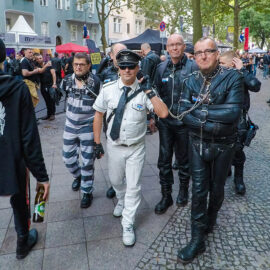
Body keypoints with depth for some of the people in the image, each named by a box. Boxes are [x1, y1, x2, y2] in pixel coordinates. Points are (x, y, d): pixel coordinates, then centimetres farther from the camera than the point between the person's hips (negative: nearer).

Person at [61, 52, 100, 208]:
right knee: (68, 158, 14)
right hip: (71, 125, 4)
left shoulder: (96, 82, -14)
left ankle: (87, 192, 21)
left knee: (87, 162, 3)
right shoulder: (68, 80, -2)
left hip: (88, 126, -4)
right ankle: (78, 176, 46)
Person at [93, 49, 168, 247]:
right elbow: (98, 115, 0)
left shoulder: (144, 91, -11)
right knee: (116, 180, 22)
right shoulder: (108, 89, -8)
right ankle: (122, 200, 56)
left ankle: (128, 225, 24)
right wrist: (97, 143, -1)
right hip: (114, 145, 2)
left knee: (133, 186, 5)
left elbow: (163, 113, -20)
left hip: (136, 147, -2)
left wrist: (150, 92, -25)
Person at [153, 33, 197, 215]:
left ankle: (184, 190, 36)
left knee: (184, 159, 14)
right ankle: (166, 196, 22)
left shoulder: (193, 67, -7)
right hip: (165, 122, 3)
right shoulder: (162, 68, 5)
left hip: (184, 123, -3)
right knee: (164, 160, 7)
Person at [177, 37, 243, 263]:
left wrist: (198, 110, -20)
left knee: (216, 188, 17)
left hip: (224, 145, -1)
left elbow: (233, 112, -25)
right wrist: (211, 123, -25)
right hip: (198, 143, 2)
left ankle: (210, 221, 45)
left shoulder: (233, 77, -13)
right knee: (199, 190, 4)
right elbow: (183, 113, -13)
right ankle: (198, 239, 17)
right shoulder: (191, 81, -2)